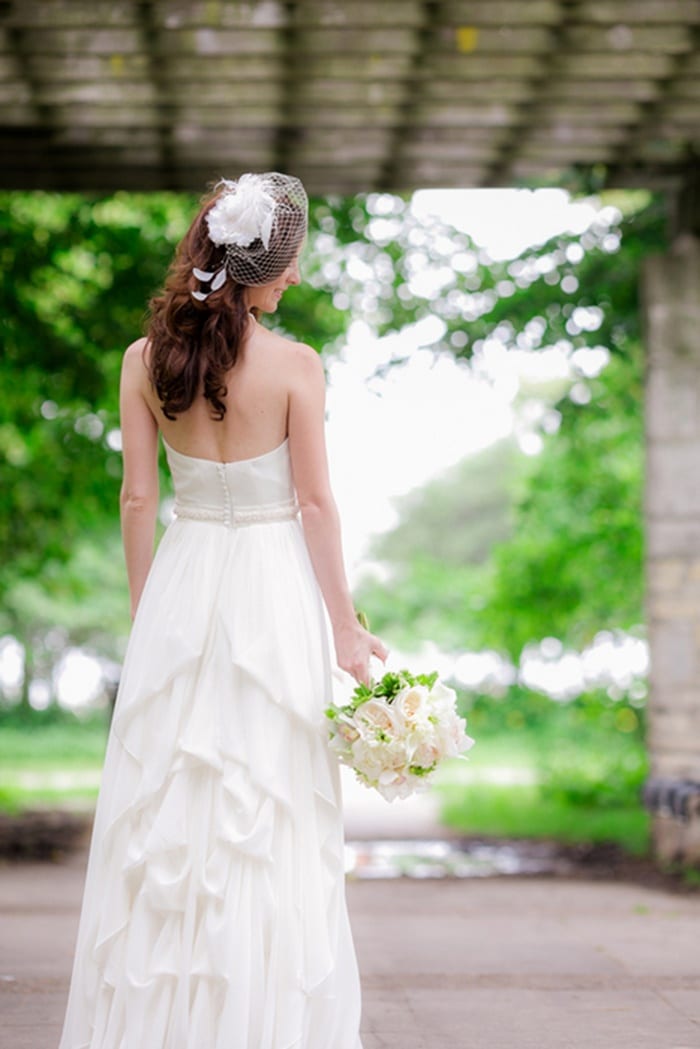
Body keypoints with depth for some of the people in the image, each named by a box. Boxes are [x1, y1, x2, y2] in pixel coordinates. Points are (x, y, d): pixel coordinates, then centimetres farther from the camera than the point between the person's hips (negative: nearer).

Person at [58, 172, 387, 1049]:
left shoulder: (145, 360, -1)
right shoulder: (294, 366, -10)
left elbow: (138, 498, 1)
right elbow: (315, 504, -8)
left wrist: (143, 609, 12)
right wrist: (345, 628, -2)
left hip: (181, 582, 3)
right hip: (273, 584, -3)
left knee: (162, 804, 9)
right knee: (269, 812, 3)